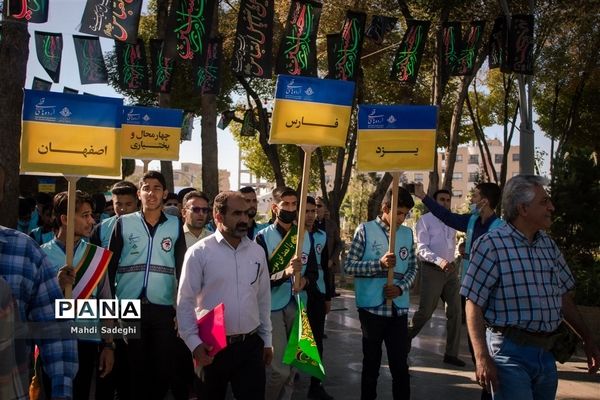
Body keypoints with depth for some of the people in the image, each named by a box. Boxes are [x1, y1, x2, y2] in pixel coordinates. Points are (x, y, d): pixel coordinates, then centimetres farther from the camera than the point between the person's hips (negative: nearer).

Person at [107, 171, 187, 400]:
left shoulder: (175, 225, 5)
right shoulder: (124, 223, 2)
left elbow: (182, 268, 6)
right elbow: (110, 266, 3)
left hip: (163, 309, 1)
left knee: (163, 370, 5)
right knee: (133, 370, 8)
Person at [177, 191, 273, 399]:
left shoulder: (257, 252, 5)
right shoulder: (199, 252, -9)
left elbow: (263, 298, 11)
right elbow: (185, 302, -8)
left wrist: (266, 339, 13)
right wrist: (194, 343, -15)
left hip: (251, 344, 3)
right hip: (211, 347, -3)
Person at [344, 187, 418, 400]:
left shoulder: (408, 233, 8)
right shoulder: (365, 230, -5)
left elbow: (412, 267, 11)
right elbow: (349, 266, -6)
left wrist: (401, 288, -8)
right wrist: (380, 264, -18)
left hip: (399, 307, 3)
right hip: (372, 306, -3)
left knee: (400, 362, 8)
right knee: (371, 361, 10)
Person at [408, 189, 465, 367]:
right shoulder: (425, 220, -5)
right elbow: (422, 248, -14)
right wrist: (439, 261, -28)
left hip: (450, 270, 6)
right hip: (432, 270, -6)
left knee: (455, 310, 3)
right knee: (425, 311, -3)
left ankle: (451, 353, 11)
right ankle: (405, 338, 23)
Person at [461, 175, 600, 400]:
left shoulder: (548, 245, 10)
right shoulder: (491, 245, -12)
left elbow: (563, 297, 19)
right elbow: (474, 305, -14)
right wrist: (482, 358, -19)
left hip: (546, 353, 7)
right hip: (509, 353, -7)